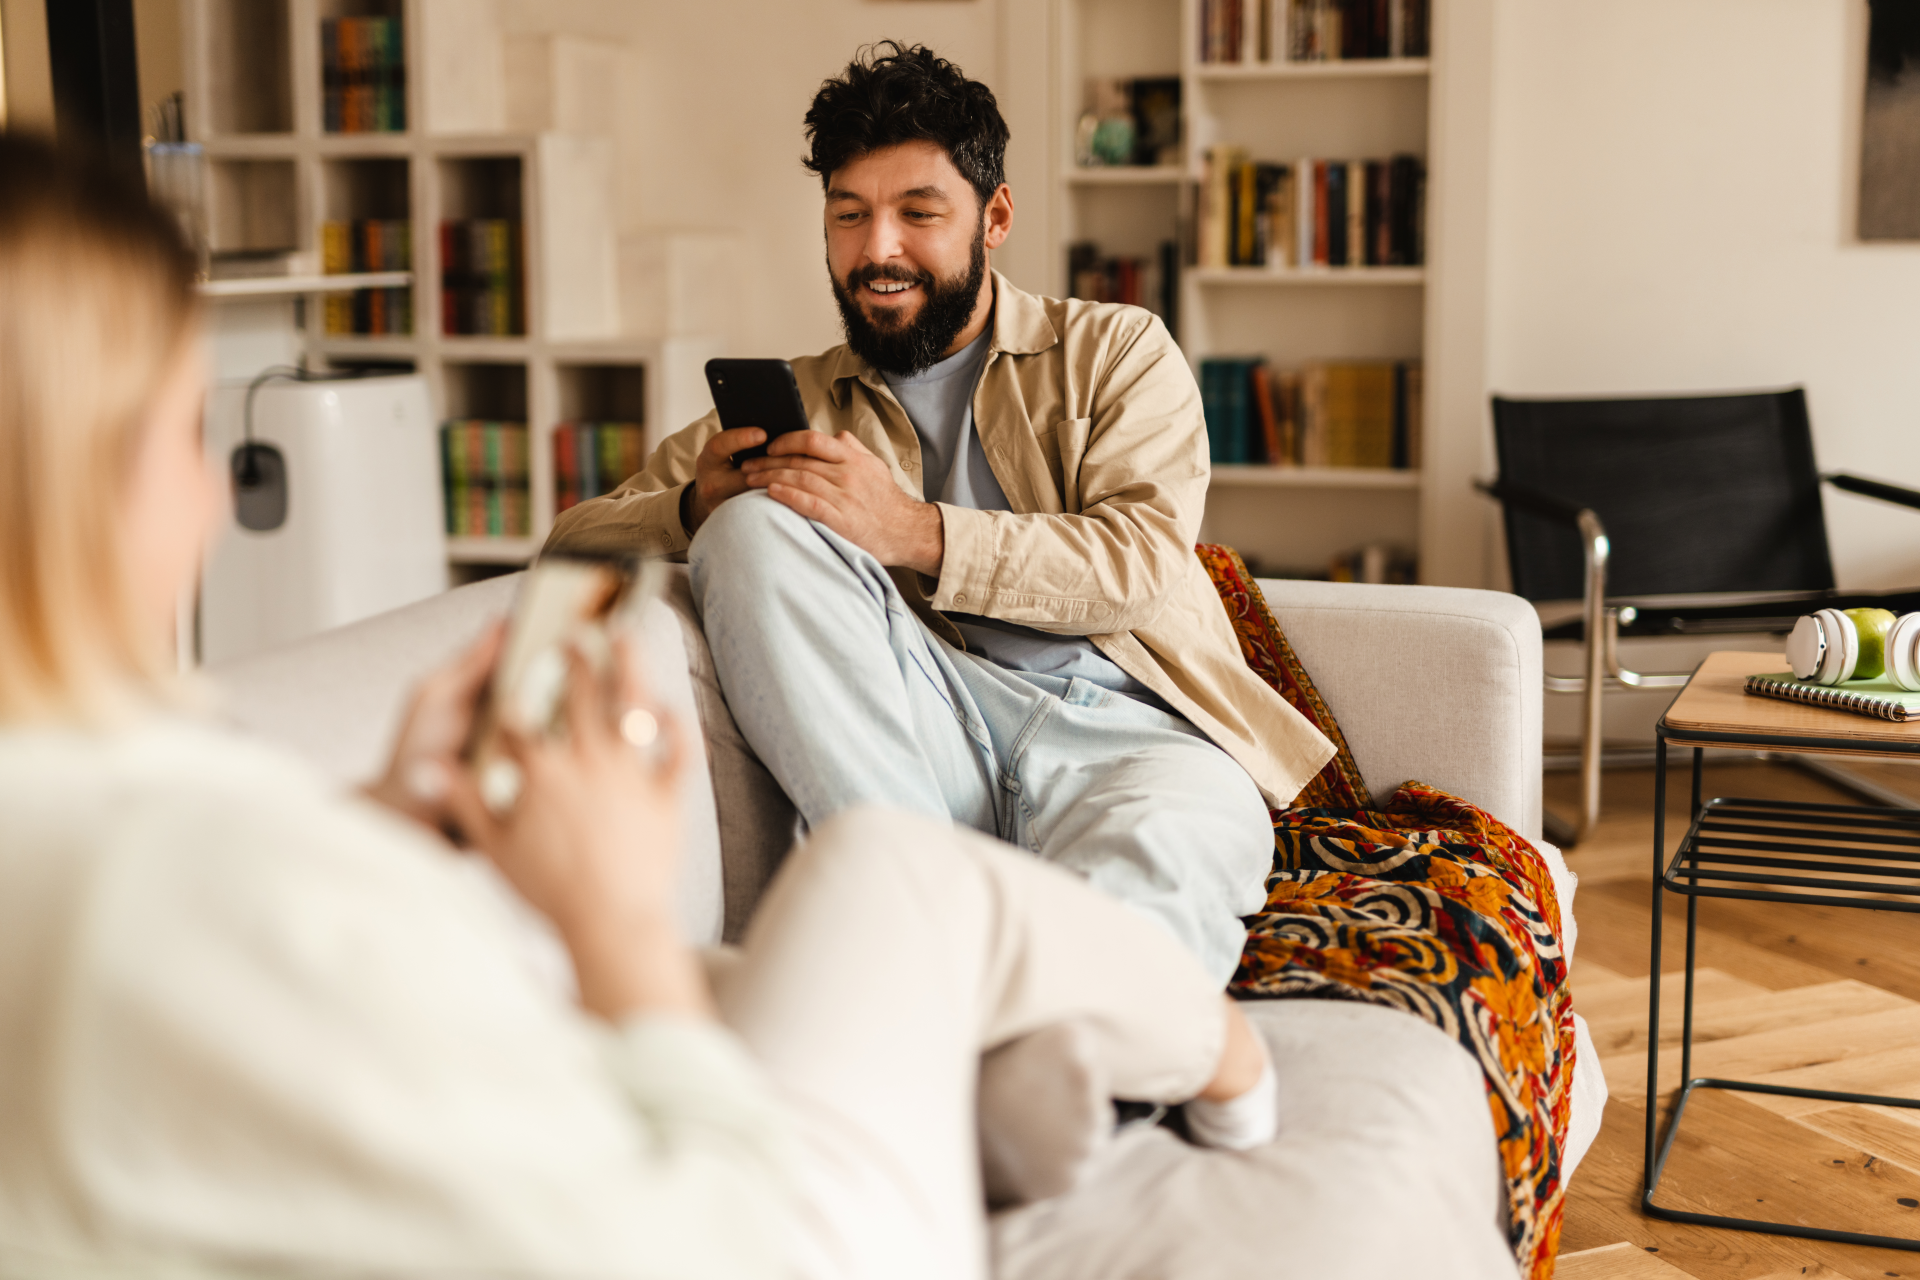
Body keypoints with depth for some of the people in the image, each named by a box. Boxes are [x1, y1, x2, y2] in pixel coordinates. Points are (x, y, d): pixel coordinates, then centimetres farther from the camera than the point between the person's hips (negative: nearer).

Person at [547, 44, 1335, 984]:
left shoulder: (1117, 353, 18)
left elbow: (1141, 565, 0)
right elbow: (575, 538, 15)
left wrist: (918, 533, -14)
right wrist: (696, 508, -9)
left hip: (1131, 729, -2)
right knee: (754, 530, -23)